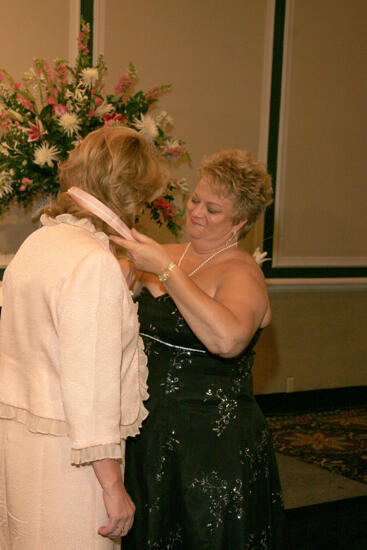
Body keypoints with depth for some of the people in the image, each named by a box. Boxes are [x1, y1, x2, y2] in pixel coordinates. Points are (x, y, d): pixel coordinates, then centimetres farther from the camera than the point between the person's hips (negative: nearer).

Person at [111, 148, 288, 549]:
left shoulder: (241, 273, -15)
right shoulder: (167, 255, 6)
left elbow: (228, 340, -36)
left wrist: (165, 269, -32)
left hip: (213, 445, -6)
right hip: (149, 434, 6)